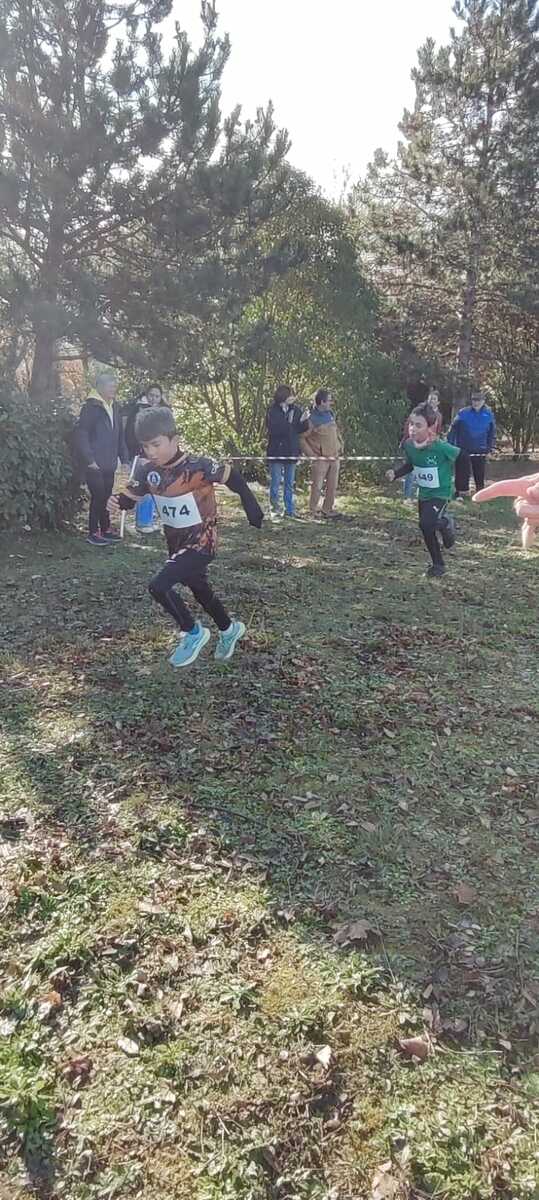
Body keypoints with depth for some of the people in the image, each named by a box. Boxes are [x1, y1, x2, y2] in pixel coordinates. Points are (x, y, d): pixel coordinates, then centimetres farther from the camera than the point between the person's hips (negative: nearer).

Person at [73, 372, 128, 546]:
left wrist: (124, 458, 10)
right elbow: (81, 434, -15)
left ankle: (105, 529, 24)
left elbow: (120, 435, 16)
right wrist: (89, 459, -16)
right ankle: (93, 533, 8)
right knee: (98, 497, -3)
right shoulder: (91, 407, -12)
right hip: (95, 464, -7)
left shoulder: (114, 406, 11)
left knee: (107, 496, 12)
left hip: (109, 464, 7)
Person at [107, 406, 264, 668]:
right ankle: (229, 630, 50)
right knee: (200, 590, 24)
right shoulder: (148, 470, -7)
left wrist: (251, 507, -11)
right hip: (175, 542, 7)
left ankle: (193, 633, 3)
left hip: (201, 541, -7)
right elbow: (131, 495, -3)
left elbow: (232, 476, -13)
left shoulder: (197, 466, -24)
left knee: (158, 586, -20)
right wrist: (117, 502, -26)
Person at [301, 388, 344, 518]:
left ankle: (327, 510, 20)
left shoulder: (330, 414, 9)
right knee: (317, 486, -5)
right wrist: (312, 454, -13)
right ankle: (312, 512, 4)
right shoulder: (312, 418, -12)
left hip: (334, 457, 7)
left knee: (333, 486, 9)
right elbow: (301, 438, -12)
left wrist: (341, 444, 14)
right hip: (321, 459, -7)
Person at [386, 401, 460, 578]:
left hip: (441, 493, -6)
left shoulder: (441, 448, -29)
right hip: (423, 494, 6)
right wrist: (395, 474, -7)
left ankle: (444, 523, 8)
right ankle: (438, 564, 33)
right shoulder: (408, 445, -11)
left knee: (426, 524, -26)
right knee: (428, 530, 14)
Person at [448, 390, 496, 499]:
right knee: (462, 472, 0)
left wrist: (490, 446, 5)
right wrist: (450, 444, -11)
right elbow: (453, 429, -6)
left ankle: (480, 491, 26)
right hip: (463, 449, -2)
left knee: (480, 472, 11)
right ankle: (461, 492, 10)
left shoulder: (488, 414, -1)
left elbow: (492, 432, 9)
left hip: (480, 450, 2)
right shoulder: (463, 413, -8)